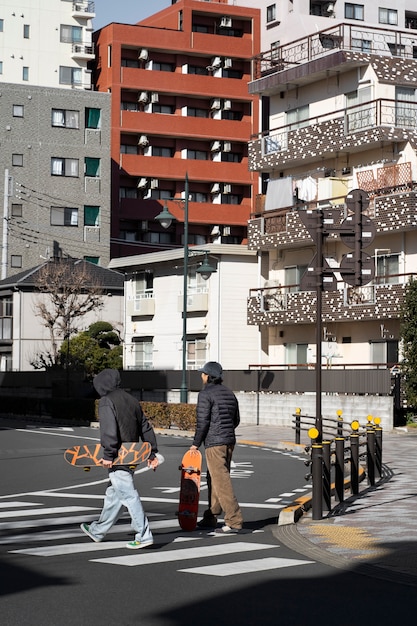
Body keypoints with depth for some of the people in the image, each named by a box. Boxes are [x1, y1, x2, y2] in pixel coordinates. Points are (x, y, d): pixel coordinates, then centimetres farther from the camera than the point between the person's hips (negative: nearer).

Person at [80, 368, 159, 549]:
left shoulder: (106, 401, -8)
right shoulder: (131, 400, 17)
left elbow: (109, 430, -20)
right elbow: (146, 428, 16)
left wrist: (108, 455, -20)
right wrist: (152, 453, 18)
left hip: (118, 459, -9)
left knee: (128, 494, -8)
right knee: (113, 494, 18)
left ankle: (144, 535, -11)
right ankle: (98, 531, 31)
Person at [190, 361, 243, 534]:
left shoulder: (206, 394, -10)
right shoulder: (229, 393, 14)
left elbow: (202, 421, -14)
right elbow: (236, 420, 17)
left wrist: (196, 443, -4)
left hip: (214, 442, -8)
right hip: (229, 441, 9)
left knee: (221, 481, -8)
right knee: (214, 479, 18)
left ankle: (234, 521, -13)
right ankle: (210, 518, 25)